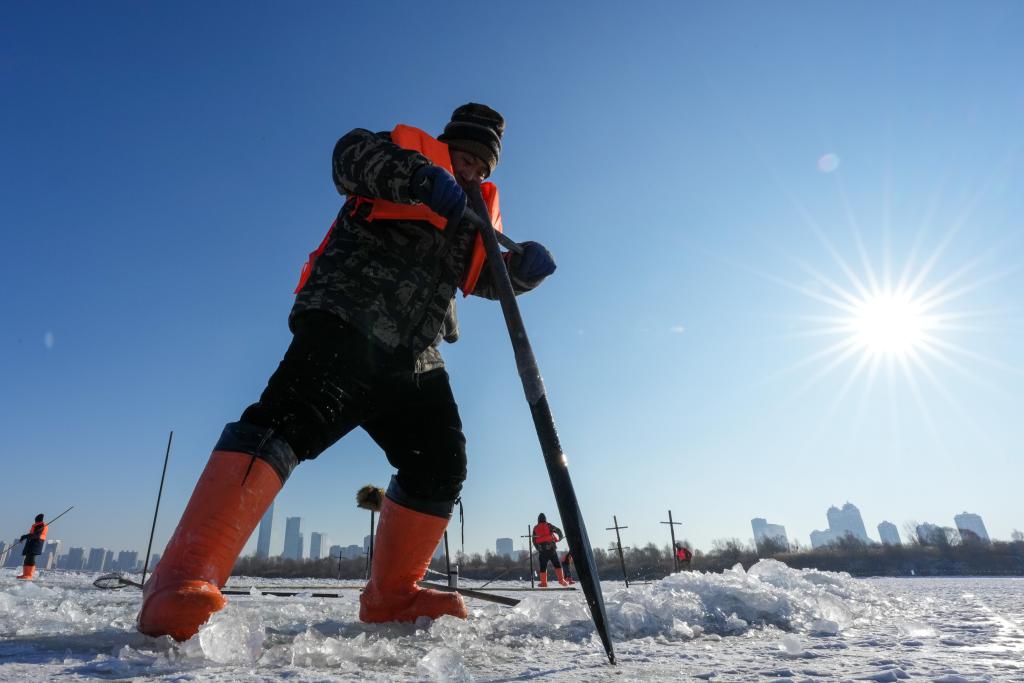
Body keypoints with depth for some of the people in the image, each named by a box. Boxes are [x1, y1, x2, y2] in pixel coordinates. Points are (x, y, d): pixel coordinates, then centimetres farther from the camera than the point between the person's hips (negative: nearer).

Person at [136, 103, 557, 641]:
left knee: (441, 463, 1)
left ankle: (390, 597, 16)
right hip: (344, 323, -6)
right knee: (290, 419, -26)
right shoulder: (411, 148, 11)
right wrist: (424, 177, -25)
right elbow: (352, 154, -9)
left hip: (413, 359, 7)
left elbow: (487, 276, 21)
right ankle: (182, 580, -24)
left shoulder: (480, 210, 28)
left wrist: (523, 265, 0)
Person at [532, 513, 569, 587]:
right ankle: (561, 579, -3)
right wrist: (560, 537, 25)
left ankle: (543, 583, 4)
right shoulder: (548, 525, 5)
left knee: (542, 567, 7)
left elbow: (534, 541, 12)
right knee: (557, 565, 5)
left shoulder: (535, 528, 11)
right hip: (551, 548, -1)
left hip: (542, 550, 1)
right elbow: (558, 530, 5)